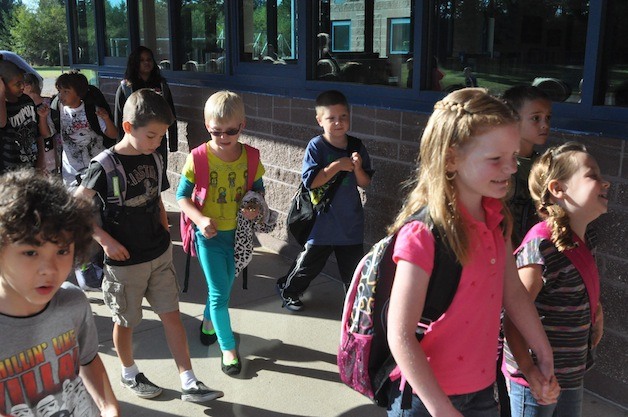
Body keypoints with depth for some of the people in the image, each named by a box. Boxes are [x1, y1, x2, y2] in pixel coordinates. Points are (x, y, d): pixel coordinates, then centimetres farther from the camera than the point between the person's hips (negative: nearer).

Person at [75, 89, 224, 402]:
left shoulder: (154, 159, 0)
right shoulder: (105, 166, -18)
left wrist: (165, 235, 8)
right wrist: (105, 239, -18)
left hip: (160, 255, 5)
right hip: (124, 261, -5)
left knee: (172, 315, 8)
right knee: (125, 321, 14)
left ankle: (189, 384, 15)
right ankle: (130, 374, 39)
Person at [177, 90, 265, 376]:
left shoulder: (250, 157, -7)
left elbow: (258, 187, 7)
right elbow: (182, 195, -9)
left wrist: (255, 205, -15)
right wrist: (200, 219, -25)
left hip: (238, 233, 4)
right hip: (209, 235, -3)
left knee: (224, 286, 21)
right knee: (220, 292, 0)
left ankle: (209, 320, 50)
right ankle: (228, 347, 18)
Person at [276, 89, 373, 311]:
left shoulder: (357, 147, -2)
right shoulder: (316, 146, -13)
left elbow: (365, 183, 2)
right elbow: (310, 181, -21)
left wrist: (357, 168, -17)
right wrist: (337, 166, -24)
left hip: (350, 222, 3)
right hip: (322, 220, -3)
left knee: (353, 265, 13)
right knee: (310, 262, 13)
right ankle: (288, 290, 37)